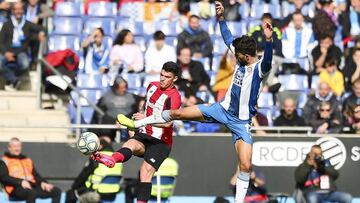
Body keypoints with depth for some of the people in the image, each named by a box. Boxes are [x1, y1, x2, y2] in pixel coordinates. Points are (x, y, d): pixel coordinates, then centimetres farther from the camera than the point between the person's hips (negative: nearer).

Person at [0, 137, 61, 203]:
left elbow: (36, 175, 24)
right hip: (16, 188, -7)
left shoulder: (27, 160, 29)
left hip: (32, 186, 7)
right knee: (32, 193, -41)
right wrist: (20, 182, -19)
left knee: (57, 191, -13)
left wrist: (42, 182, 0)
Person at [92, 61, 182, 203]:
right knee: (130, 144, -30)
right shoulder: (152, 86, 11)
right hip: (144, 135, 4)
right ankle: (112, 159, -64)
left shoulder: (174, 96, -12)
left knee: (146, 170, -23)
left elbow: (167, 122, -25)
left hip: (161, 142, -4)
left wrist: (146, 119, -35)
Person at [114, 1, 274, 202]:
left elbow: (268, 61, -48)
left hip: (241, 122, -6)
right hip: (223, 109, 6)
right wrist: (221, 17, 6)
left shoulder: (259, 68, -23)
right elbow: (228, 38, 12)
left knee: (246, 166, -16)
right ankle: (136, 124, 20)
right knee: (178, 113, 4)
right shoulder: (241, 59, -4)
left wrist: (269, 40, -66)